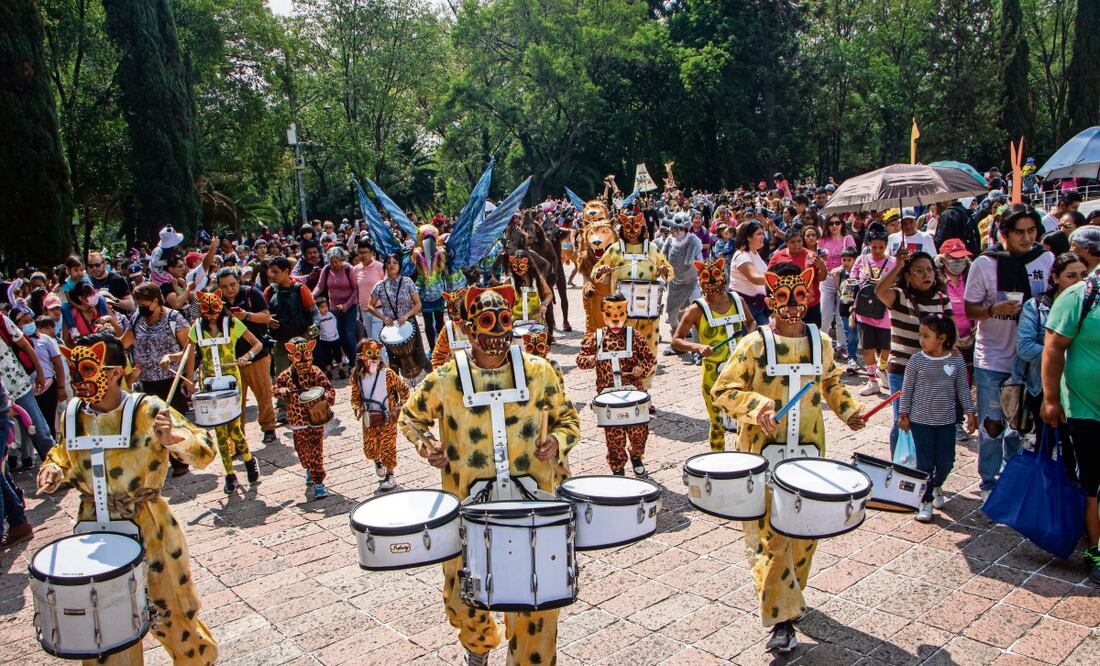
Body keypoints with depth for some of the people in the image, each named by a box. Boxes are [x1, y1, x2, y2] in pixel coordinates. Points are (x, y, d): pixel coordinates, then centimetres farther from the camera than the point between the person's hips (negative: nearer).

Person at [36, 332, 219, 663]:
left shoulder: (148, 411, -16)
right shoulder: (73, 415, -3)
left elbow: (204, 453, -18)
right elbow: (63, 455, 17)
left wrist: (172, 438, -37)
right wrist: (53, 469, -5)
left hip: (148, 527, -4)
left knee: (170, 616, 10)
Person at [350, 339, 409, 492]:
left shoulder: (387, 373, -14)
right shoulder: (357, 376, -4)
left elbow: (403, 389, -4)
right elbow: (356, 396, 8)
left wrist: (401, 406, -7)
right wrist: (357, 408, -9)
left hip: (388, 418, -3)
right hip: (369, 420, 3)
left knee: (388, 447, 1)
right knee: (369, 448, 9)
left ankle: (389, 476, 20)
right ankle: (378, 462, 44)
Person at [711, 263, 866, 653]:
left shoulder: (821, 342, 4)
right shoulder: (754, 345, -10)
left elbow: (831, 383, 21)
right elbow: (722, 390, -10)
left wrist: (848, 409, 5)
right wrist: (756, 406, -25)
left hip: (809, 452, 4)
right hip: (763, 453, -4)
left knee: (805, 529, 13)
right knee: (771, 534, -5)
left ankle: (790, 594, 38)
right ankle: (782, 619, 6)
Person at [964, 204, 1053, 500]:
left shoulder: (1047, 260, -1)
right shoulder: (984, 264, -9)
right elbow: (970, 310, -5)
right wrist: (994, 310, -24)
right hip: (992, 360, -3)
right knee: (992, 425, 2)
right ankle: (989, 482, 19)